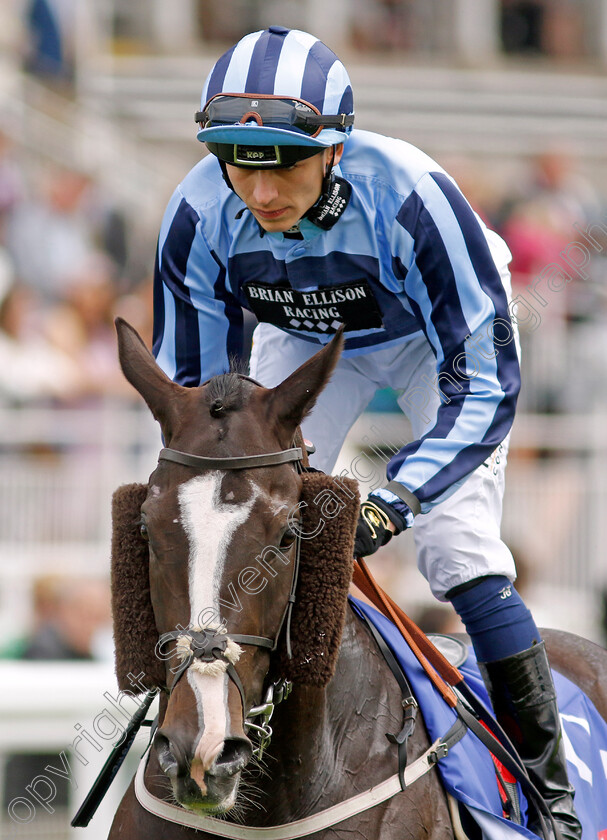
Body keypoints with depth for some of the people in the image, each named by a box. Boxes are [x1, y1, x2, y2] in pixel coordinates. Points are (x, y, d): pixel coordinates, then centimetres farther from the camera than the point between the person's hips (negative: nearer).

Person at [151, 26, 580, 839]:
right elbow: (189, 383, -16)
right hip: (306, 338, 4)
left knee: (457, 548, -16)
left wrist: (394, 501, -47)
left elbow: (483, 383, -37)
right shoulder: (201, 214, -31)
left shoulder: (408, 194, -42)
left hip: (437, 334, -4)